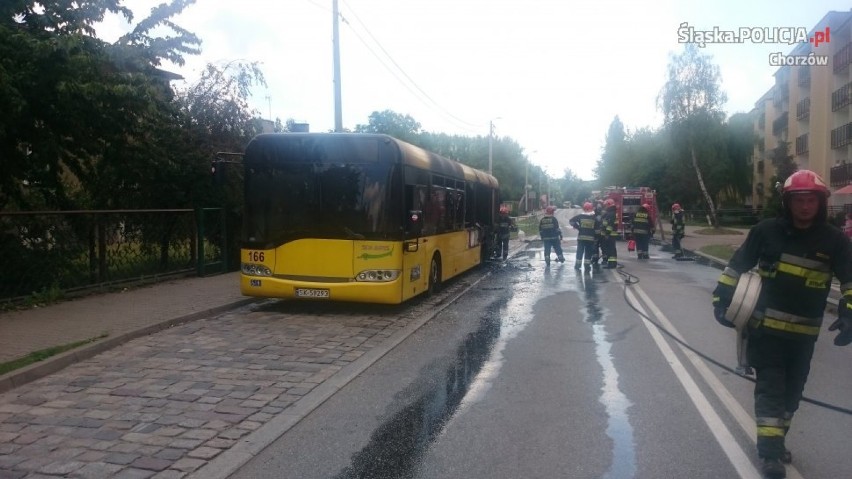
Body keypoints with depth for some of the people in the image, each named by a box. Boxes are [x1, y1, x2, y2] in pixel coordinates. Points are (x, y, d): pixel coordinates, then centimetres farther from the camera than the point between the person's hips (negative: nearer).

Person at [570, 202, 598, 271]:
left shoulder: (580, 216, -1)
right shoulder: (594, 218, 1)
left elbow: (571, 221, -6)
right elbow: (597, 228, 0)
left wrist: (577, 227, 3)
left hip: (581, 237, 1)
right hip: (590, 237, -1)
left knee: (580, 251, 10)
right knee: (588, 252, 5)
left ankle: (577, 265, 13)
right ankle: (587, 265, 1)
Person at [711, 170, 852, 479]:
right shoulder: (766, 231, -7)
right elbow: (738, 265, -1)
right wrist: (722, 298, -7)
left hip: (804, 332, 3)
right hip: (766, 326, -3)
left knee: (792, 390, 15)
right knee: (770, 386, -3)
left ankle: (775, 442, 32)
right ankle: (770, 450, 2)